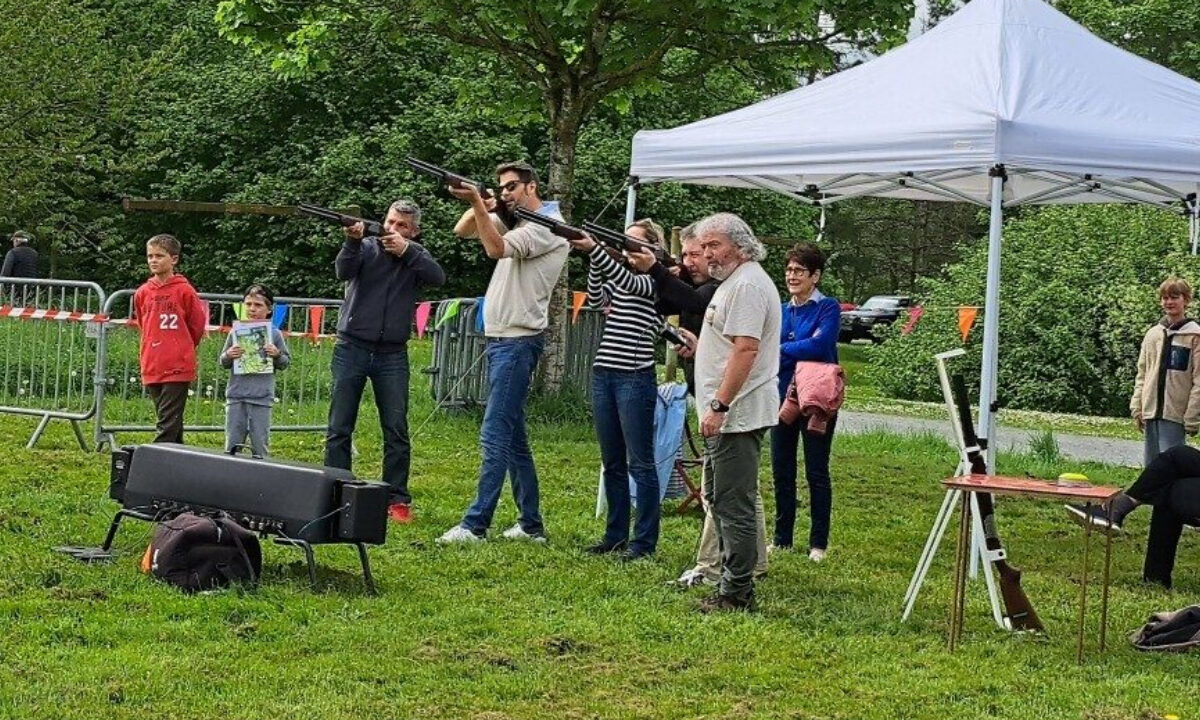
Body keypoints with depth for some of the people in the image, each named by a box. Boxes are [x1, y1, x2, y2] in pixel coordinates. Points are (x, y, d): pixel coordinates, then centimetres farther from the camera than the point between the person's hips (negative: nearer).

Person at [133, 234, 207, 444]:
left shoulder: (184, 291, -6)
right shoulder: (142, 293, 6)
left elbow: (197, 325, 3)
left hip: (178, 367, -5)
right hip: (152, 368, 5)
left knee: (167, 424, -6)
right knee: (171, 422, 13)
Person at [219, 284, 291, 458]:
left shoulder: (274, 334, 2)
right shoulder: (236, 332, 6)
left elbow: (285, 362, 8)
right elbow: (222, 363, 11)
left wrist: (277, 355, -12)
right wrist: (228, 356, -10)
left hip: (262, 397, -2)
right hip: (236, 395, 2)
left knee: (259, 443, 2)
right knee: (232, 442, 5)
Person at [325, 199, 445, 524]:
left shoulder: (416, 255, 8)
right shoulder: (367, 247, 2)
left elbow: (438, 278, -11)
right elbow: (344, 272, -16)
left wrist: (406, 251, -20)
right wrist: (352, 241, -33)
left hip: (392, 354, 1)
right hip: (352, 349, -1)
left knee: (397, 431, 0)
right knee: (339, 429, 0)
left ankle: (397, 499, 6)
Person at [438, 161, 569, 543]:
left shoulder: (548, 226, -10)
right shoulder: (514, 222, 17)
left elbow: (496, 249, -24)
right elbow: (461, 231, 16)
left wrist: (477, 202, -26)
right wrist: (479, 207, -3)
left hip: (518, 342, -10)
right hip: (500, 340, 10)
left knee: (495, 434, -12)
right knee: (512, 435, 11)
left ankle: (475, 524, -13)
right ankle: (531, 523, 16)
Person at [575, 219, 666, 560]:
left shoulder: (657, 282, -4)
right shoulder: (616, 282, 16)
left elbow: (628, 282, -22)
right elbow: (596, 298, 0)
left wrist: (594, 249, -30)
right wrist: (593, 260, -12)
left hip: (635, 378, -7)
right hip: (603, 375, 7)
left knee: (640, 463, -3)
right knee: (612, 463, 12)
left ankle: (644, 541, 2)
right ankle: (615, 535, 20)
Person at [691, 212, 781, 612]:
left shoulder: (747, 285, -16)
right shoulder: (732, 282, 19)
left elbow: (746, 349, -24)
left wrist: (719, 406, -25)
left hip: (737, 414, -12)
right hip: (729, 415, 12)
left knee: (734, 504, -9)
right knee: (718, 498, 17)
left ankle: (736, 593, -5)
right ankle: (733, 580, 24)